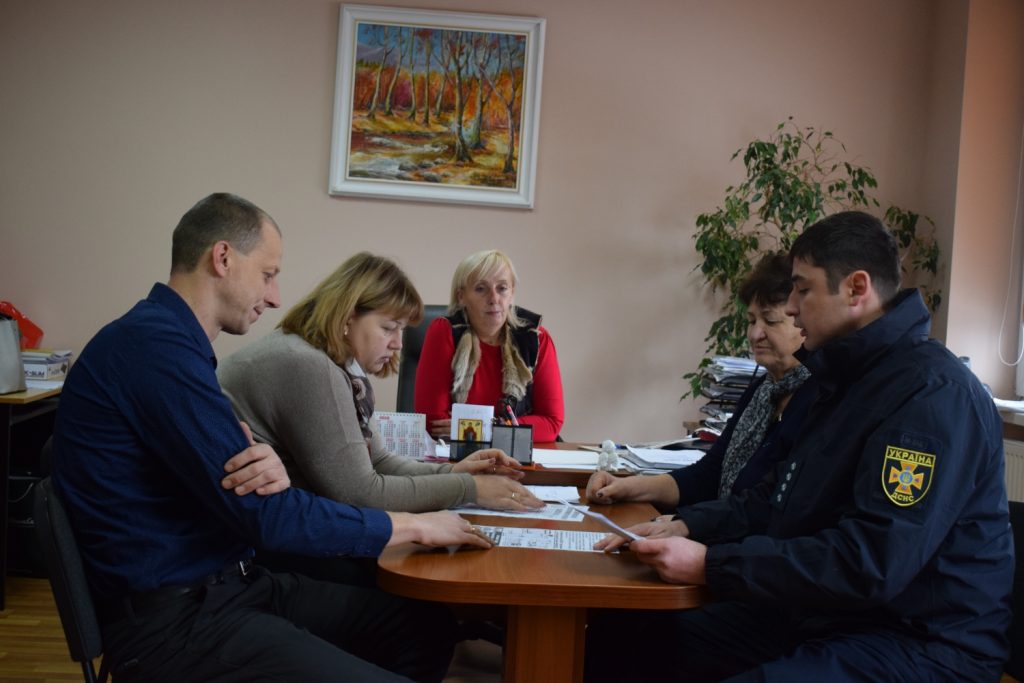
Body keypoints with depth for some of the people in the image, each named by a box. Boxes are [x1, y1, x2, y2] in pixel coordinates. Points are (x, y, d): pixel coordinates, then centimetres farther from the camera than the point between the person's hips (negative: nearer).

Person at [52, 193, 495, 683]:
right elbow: (263, 515, -22)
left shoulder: (170, 339, 13)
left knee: (427, 624, 5)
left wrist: (270, 471, -16)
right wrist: (411, 525, -10)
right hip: (174, 619, -10)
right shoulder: (155, 343, -20)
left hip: (224, 583, 10)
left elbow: (238, 486, 9)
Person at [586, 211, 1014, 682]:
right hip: (819, 616, 9)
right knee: (617, 635, -1)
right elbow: (779, 501, 19)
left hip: (918, 644, -9)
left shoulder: (933, 392, -18)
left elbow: (870, 564, -26)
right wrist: (688, 525, 3)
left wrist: (711, 564, -23)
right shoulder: (847, 380, 14)